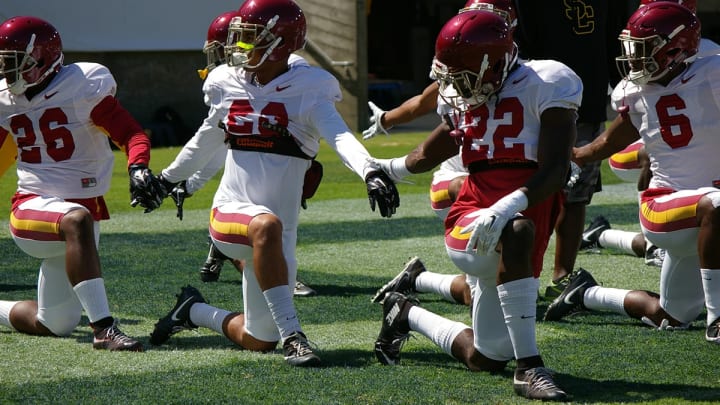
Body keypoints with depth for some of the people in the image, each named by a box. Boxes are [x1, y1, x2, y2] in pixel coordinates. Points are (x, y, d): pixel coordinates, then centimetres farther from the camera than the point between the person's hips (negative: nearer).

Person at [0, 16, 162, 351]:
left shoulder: (83, 87, -8)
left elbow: (131, 133, -11)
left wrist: (138, 169, -31)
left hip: (85, 206, 0)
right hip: (32, 207, 0)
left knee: (54, 326, 6)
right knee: (77, 221, -38)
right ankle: (103, 329, -40)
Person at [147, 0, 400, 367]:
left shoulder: (307, 91, -6)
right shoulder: (227, 84, 5)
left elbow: (340, 137, -24)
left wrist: (369, 172, -43)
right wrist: (167, 179, 34)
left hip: (275, 232, 0)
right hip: (230, 211, 0)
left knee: (259, 342, 7)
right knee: (266, 226, -39)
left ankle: (193, 311, 37)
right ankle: (291, 335, -32)